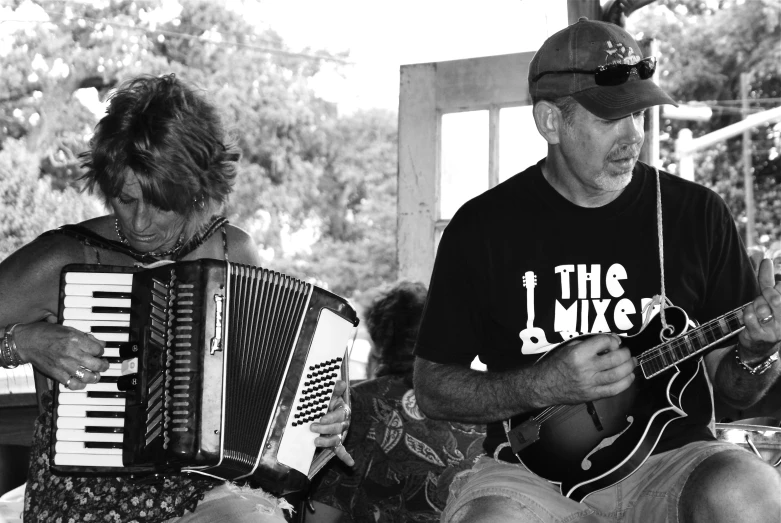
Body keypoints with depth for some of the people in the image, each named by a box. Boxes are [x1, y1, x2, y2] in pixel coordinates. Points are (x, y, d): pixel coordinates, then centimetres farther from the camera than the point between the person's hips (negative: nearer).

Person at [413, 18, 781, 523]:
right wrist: (542, 385, -11)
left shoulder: (696, 213, 4)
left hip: (670, 454, 3)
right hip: (534, 467, -2)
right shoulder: (482, 227, 0)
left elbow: (733, 387, 12)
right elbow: (432, 389, 4)